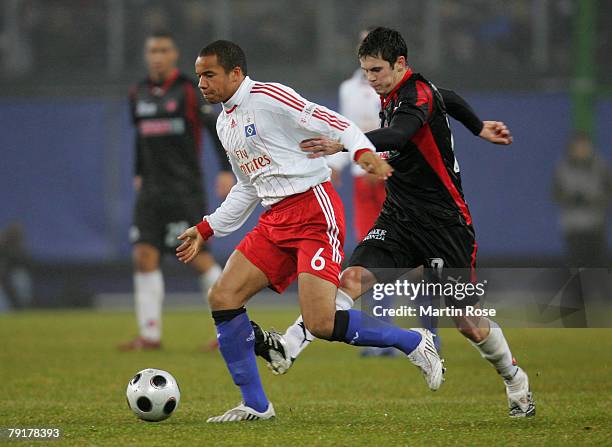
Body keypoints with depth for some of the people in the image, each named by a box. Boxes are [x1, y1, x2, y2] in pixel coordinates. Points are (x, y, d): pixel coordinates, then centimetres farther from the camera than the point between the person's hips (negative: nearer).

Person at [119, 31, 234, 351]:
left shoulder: (187, 91, -6)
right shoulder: (138, 95, 11)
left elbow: (216, 128, -8)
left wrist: (227, 171, -15)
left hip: (184, 188, -6)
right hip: (151, 190, 6)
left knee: (198, 256, -5)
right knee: (144, 256, -5)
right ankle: (150, 336, -2)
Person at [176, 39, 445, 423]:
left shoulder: (268, 97, -8)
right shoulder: (225, 124, 19)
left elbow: (333, 123, -14)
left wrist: (364, 152, -32)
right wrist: (205, 230, 25)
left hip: (314, 212, -9)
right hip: (275, 220, 9)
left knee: (321, 324, -19)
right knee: (223, 298, -3)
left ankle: (414, 343, 3)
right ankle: (255, 405, 6)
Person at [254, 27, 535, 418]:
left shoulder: (419, 96, -18)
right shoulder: (393, 95, 8)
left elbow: (397, 136, -39)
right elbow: (449, 99, 26)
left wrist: (343, 144, -55)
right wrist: (479, 128, 43)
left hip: (444, 223, -7)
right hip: (399, 219, 7)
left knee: (467, 322, 0)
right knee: (353, 278, -18)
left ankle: (515, 381, 24)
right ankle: (287, 347, -32)